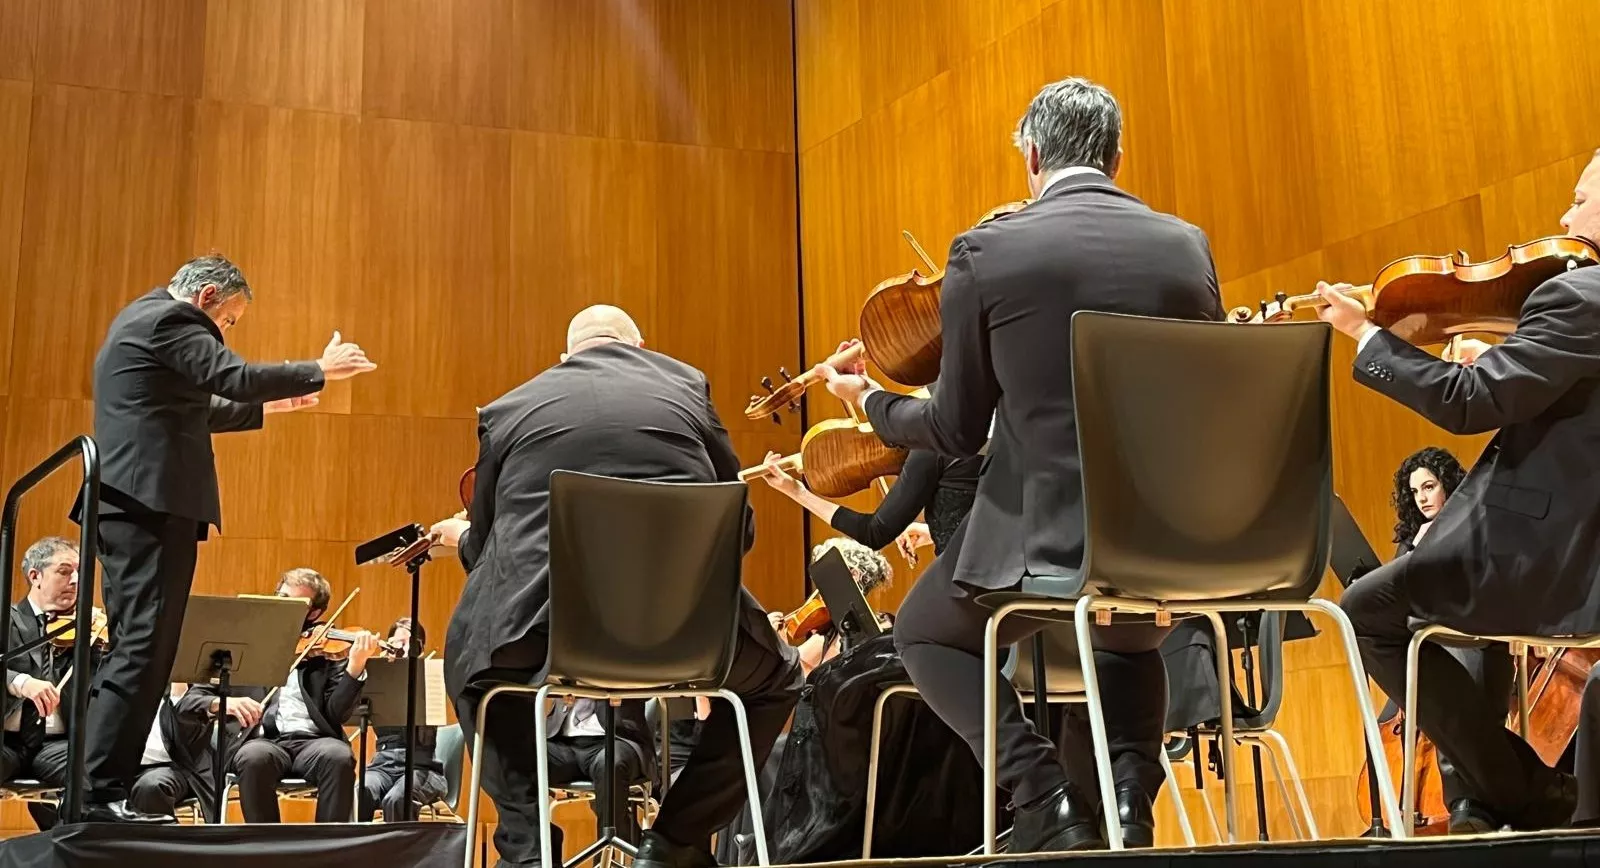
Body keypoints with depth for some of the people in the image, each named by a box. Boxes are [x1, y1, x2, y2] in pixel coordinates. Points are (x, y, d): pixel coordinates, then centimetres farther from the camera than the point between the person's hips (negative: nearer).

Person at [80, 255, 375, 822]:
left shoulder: (139, 320, 25)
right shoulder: (171, 320, -7)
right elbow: (232, 376, -18)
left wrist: (264, 407, 28)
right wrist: (319, 371, -10)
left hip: (129, 505, 11)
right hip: (155, 504, -11)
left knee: (135, 649, 11)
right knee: (144, 649, -11)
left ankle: (103, 789, 12)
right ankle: (100, 792, -12)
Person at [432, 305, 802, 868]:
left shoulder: (510, 408, 16)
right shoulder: (686, 386, 16)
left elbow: (485, 549, 25)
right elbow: (740, 528, 21)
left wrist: (462, 538, 49)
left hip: (544, 635, 1)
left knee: (472, 664, 36)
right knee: (775, 680, 32)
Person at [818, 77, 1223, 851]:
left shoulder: (986, 252, -6)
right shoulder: (1188, 247, 3)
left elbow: (957, 430, 0)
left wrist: (871, 402, 19)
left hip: (1047, 536, -4)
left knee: (924, 632, 26)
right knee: (1131, 641, 38)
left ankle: (1045, 792, 7)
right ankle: (1128, 795, 13)